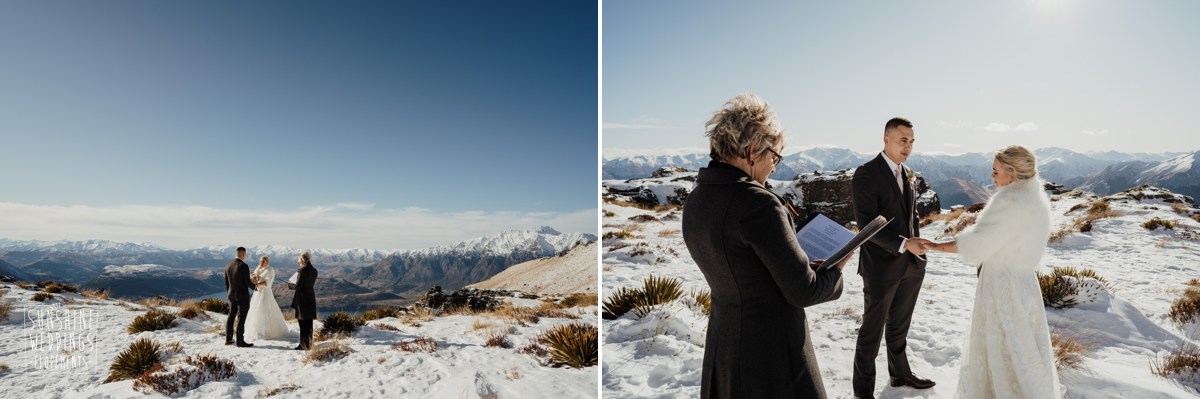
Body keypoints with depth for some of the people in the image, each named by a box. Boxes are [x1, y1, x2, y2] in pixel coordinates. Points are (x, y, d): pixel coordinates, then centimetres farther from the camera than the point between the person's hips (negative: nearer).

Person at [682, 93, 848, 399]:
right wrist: (835, 270, 3)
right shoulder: (758, 204, -25)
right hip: (772, 348, -7)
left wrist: (808, 263, 12)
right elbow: (802, 291, -18)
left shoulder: (694, 202, 0)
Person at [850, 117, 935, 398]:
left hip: (911, 265, 7)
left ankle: (900, 373, 38)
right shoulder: (865, 174, -14)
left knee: (900, 326, 21)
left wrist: (917, 248, 11)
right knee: (872, 330, 5)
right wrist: (904, 244, -24)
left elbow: (913, 214, 20)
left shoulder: (907, 173, 10)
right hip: (881, 267, -7)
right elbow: (866, 224, -20)